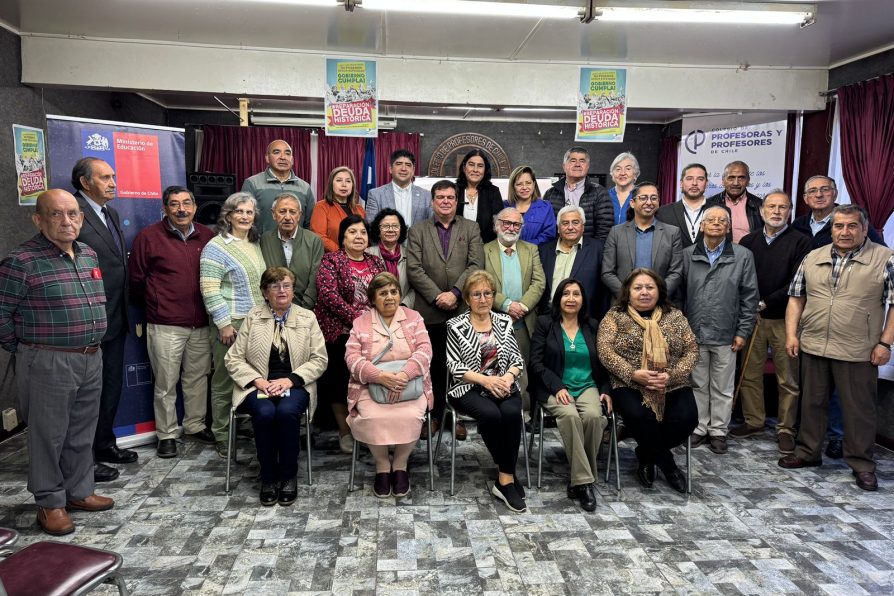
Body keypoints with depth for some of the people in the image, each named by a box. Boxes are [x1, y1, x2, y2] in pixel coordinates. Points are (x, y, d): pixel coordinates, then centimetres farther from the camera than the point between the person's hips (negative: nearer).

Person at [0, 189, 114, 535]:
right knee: (49, 435, 6)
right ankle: (50, 503, 21)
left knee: (82, 432, 17)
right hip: (48, 363, -6)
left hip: (91, 359, 7)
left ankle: (79, 491, 31)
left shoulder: (88, 254, 9)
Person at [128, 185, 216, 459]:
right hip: (165, 325, -3)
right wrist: (154, 307, 10)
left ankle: (195, 425, 28)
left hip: (201, 323, 4)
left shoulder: (207, 236, 7)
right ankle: (166, 434, 17)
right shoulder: (148, 236, -4)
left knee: (198, 377, 13)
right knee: (166, 383, 3)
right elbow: (136, 279, 2)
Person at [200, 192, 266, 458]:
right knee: (225, 381, 2)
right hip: (231, 324, -6)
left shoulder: (256, 244, 14)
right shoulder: (216, 247, -6)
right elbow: (209, 290, -11)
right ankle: (222, 436, 14)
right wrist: (224, 324, -15)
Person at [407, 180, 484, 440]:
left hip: (463, 309, 0)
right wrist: (436, 296, -11)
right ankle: (434, 415, 18)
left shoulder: (471, 229, 9)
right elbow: (414, 268, -1)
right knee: (433, 365, 7)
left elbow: (476, 265, -2)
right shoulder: (417, 230, 9)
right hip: (430, 311, 0)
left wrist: (455, 293, -14)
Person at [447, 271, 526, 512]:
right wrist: (485, 379, -17)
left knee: (512, 412, -29)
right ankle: (508, 477, -16)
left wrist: (508, 377, -12)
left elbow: (517, 359, 10)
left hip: (502, 385, 3)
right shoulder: (456, 325, 3)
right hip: (469, 388, -3)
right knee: (491, 414, -32)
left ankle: (505, 479, -20)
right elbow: (454, 365, -5)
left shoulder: (504, 322, 14)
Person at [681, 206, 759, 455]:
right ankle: (698, 428, 23)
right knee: (698, 385, 11)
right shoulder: (687, 255, 4)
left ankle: (718, 431, 21)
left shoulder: (743, 256, 1)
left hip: (725, 336, -1)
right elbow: (679, 293, 6)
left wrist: (743, 332, -2)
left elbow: (749, 297, 1)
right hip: (693, 333, 1)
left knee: (722, 388, 9)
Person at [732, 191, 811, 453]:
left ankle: (786, 429, 15)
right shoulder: (748, 241, 10)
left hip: (784, 319, -3)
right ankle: (753, 421, 23)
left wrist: (766, 303, -15)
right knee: (750, 373, 9)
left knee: (788, 378, 3)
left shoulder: (800, 242, -2)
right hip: (751, 317, 3)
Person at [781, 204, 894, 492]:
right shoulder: (812, 258, 7)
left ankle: (861, 464, 20)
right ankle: (807, 452, 28)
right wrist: (791, 334, 2)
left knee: (859, 409, 6)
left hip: (858, 351, -4)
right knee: (811, 403, 14)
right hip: (813, 347, 4)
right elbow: (796, 298, 10)